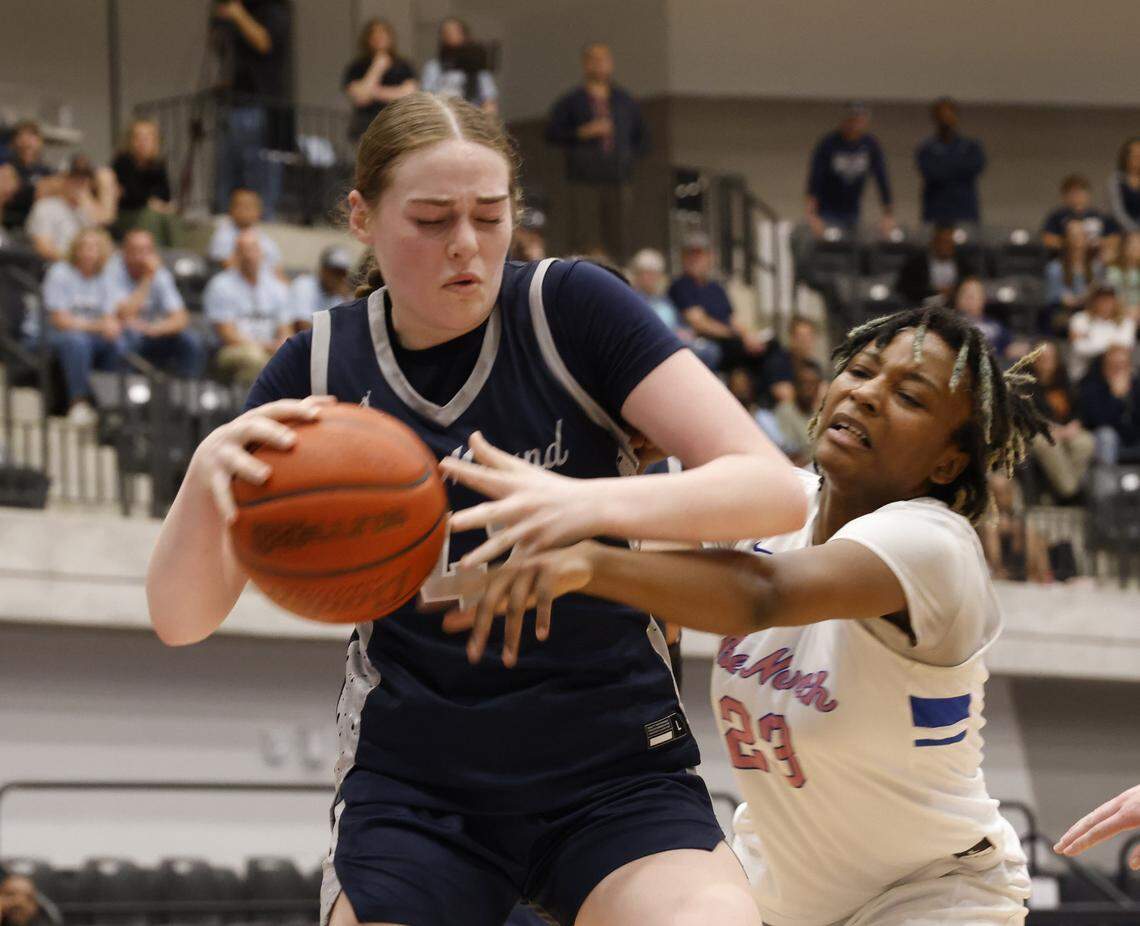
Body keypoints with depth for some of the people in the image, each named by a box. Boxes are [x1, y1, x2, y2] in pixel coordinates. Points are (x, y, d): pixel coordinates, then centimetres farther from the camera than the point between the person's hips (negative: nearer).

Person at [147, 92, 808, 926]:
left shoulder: (570, 309, -7)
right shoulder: (321, 369, 0)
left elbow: (774, 489, -15)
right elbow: (182, 617, -3)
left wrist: (595, 505, -35)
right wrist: (208, 473, -25)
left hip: (614, 769, -2)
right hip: (416, 786, 2)